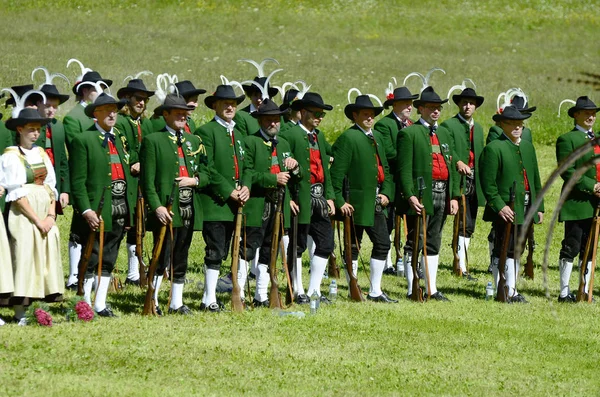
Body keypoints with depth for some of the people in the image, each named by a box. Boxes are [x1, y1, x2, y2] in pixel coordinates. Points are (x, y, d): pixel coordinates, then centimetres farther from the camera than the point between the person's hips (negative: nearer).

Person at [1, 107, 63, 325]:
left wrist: (51, 215, -2)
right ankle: (20, 313, -8)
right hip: (23, 215, -6)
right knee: (24, 257, -10)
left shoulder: (41, 154, 13)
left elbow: (51, 186, 12)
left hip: (45, 217, 6)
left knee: (47, 256, 0)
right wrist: (37, 220, -13)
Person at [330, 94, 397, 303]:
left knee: (383, 243, 6)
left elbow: (385, 168, 20)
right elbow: (337, 172, -13)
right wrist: (339, 201, -17)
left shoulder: (376, 137, 16)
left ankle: (375, 291, 14)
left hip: (376, 203, 8)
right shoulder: (347, 138, -9)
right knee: (353, 247, 1)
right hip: (356, 203, -8)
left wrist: (386, 193, 4)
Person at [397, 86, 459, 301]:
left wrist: (454, 196, 9)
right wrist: (410, 196, -19)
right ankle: (412, 290, 1)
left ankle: (432, 289, 16)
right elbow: (404, 168, -10)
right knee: (415, 243, -3)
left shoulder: (445, 134, 18)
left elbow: (451, 167, 18)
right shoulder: (409, 133, -4)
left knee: (434, 243, 12)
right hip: (420, 196, -7)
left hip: (442, 195, 7)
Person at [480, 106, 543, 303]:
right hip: (505, 211, -7)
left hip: (525, 210, 7)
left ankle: (512, 290, 19)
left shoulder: (527, 147, 15)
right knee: (502, 251, -5)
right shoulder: (493, 149, -8)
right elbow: (488, 183, -12)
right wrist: (500, 207, -19)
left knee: (516, 250, 13)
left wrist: (539, 207, 15)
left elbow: (536, 180, 19)